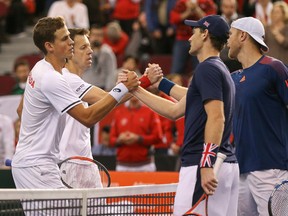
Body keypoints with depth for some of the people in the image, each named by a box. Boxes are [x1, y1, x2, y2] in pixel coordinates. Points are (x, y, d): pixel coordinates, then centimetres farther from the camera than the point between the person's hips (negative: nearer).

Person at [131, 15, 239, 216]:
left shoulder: (207, 68, -9)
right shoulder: (220, 69, 21)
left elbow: (216, 117, -21)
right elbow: (174, 110, 26)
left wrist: (207, 164, -27)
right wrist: (137, 90, 30)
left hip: (202, 164, -10)